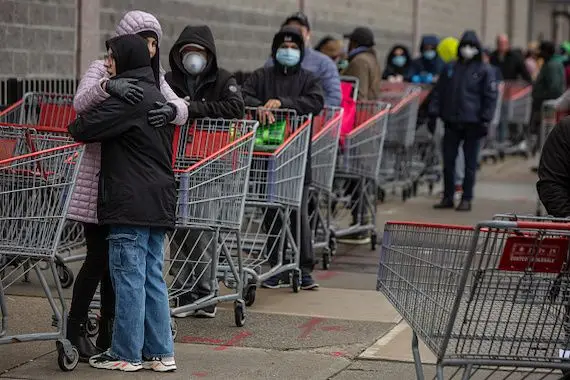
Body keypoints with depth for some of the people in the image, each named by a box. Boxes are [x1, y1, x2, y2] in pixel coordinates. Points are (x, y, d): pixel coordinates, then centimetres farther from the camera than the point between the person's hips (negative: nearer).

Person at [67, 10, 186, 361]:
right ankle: (75, 329, 9)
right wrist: (108, 86, -40)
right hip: (101, 179, -5)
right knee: (99, 257, -5)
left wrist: (170, 109, -27)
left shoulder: (154, 78, 11)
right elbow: (81, 104, -21)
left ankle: (108, 333, 17)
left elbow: (182, 111, -2)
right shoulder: (102, 69, -3)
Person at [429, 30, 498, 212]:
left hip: (472, 123, -4)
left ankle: (466, 199, 9)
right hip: (451, 122, 4)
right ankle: (448, 197, 15)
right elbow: (439, 92, 14)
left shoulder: (484, 71, -1)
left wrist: (486, 119, -11)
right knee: (448, 161, 6)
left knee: (470, 163, 3)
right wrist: (434, 112, 4)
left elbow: (490, 96, -3)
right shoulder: (450, 69, 11)